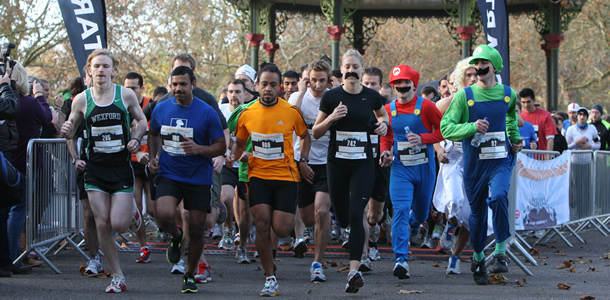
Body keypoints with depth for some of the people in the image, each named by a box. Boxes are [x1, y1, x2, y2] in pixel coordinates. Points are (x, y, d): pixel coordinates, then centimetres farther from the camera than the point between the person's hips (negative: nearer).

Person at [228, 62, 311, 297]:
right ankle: (270, 279, 0)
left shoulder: (291, 112, -4)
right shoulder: (247, 114, 0)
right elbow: (240, 141, 16)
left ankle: (290, 216, 33)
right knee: (262, 224, -10)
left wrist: (303, 161, 0)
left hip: (286, 175, -1)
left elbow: (305, 135, 13)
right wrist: (234, 156, -4)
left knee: (281, 230, -8)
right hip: (258, 175, 1)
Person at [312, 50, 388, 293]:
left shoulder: (372, 96, 2)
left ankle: (354, 270, -20)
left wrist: (383, 123, 2)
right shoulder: (331, 97, 0)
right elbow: (315, 133, 4)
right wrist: (331, 118, -14)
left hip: (363, 163, -1)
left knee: (355, 214, -15)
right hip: (337, 162, 1)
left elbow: (382, 115, 25)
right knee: (342, 217, 8)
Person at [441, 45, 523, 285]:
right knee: (477, 210, 8)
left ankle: (501, 252, -15)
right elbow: (446, 127, -9)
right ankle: (478, 258, 28)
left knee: (498, 197, -26)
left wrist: (515, 139, 17)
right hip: (474, 162, 0)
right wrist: (472, 127, -23)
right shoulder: (464, 96, -4)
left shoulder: (508, 94, 5)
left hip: (501, 160, 0)